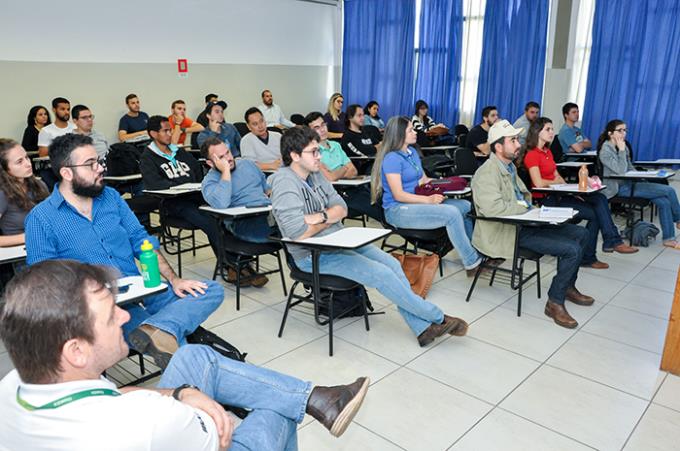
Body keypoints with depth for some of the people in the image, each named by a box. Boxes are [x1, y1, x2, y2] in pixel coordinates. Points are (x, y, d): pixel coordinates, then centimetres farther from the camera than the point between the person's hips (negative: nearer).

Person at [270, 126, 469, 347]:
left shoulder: (315, 173, 7)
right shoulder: (284, 181, -18)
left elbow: (341, 209, 4)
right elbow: (298, 232, -27)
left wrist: (319, 217, -18)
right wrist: (328, 218, -8)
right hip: (314, 255, -8)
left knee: (392, 264, -7)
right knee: (381, 274, -17)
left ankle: (423, 328, -2)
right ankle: (437, 318, 0)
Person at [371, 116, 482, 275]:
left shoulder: (412, 152, 15)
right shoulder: (392, 158, -12)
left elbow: (424, 180, 20)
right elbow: (398, 195, -18)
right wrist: (428, 199, -24)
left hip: (417, 203, 9)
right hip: (398, 211, -9)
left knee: (466, 206, -5)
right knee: (452, 213, -26)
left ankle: (477, 251, 3)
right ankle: (471, 263, -15)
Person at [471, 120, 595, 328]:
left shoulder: (510, 166, 13)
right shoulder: (487, 172, -17)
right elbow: (492, 207, -31)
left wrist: (528, 204, 6)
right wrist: (522, 207, -15)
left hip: (523, 223, 10)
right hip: (506, 232, -10)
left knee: (580, 234, 10)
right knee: (571, 250, -17)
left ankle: (568, 287, 25)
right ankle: (555, 302, 0)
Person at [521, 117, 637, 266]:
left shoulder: (547, 151, 18)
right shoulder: (531, 155, -11)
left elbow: (557, 175, 17)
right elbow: (538, 183, -22)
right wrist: (558, 182, -4)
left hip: (557, 194, 8)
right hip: (546, 200, -8)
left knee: (600, 198, -9)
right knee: (594, 214, -13)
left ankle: (611, 241, -12)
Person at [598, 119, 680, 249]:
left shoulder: (622, 146, 12)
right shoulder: (605, 151, -12)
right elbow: (621, 171, -21)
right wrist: (622, 150, -17)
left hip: (629, 183, 7)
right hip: (620, 188, -7)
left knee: (664, 201, -13)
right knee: (669, 191, -12)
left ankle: (668, 238, -3)